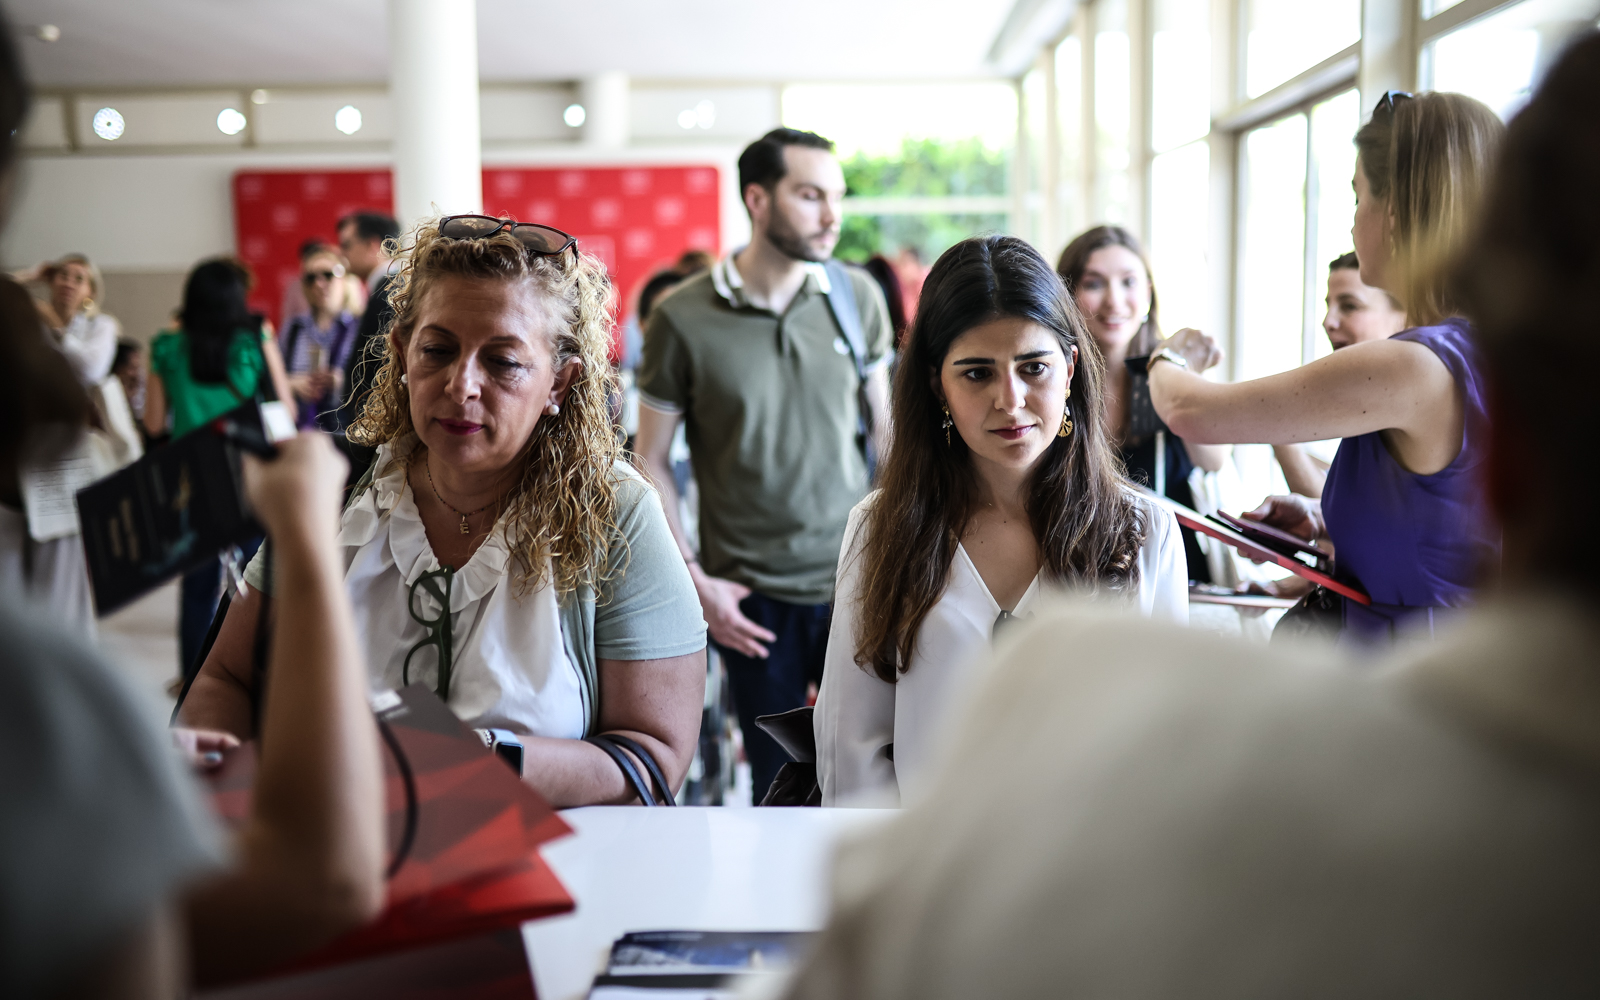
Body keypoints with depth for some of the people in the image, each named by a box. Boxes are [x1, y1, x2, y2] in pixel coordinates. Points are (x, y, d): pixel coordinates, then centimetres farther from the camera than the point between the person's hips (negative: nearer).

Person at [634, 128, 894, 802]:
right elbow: (652, 460, 0)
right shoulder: (683, 319, -7)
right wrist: (693, 578, -6)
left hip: (856, 577, 2)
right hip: (754, 596, -2)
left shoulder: (857, 297, 1)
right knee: (780, 789, 10)